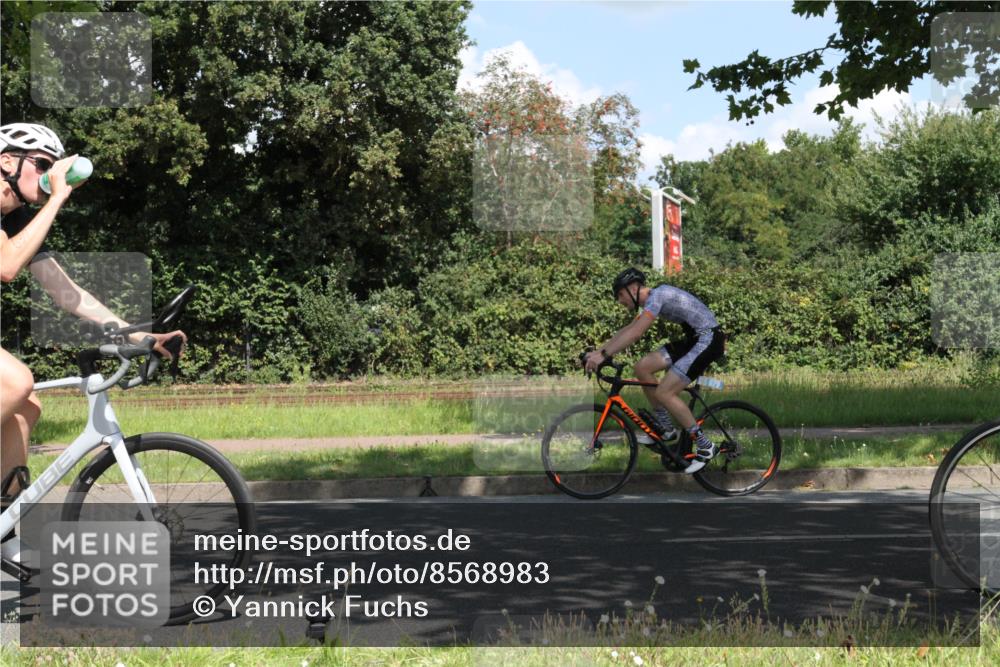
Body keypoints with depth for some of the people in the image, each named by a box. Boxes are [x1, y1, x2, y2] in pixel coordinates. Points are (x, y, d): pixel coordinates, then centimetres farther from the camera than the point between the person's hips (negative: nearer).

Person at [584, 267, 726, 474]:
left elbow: (635, 334, -26)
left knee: (664, 393, -14)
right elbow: (628, 330, 20)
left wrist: (603, 355, -26)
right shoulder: (652, 300, 14)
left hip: (708, 339, -10)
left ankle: (705, 446, -6)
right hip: (693, 339, 10)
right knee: (642, 367, 3)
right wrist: (598, 351, 13)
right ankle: (666, 428, 12)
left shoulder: (657, 295, -17)